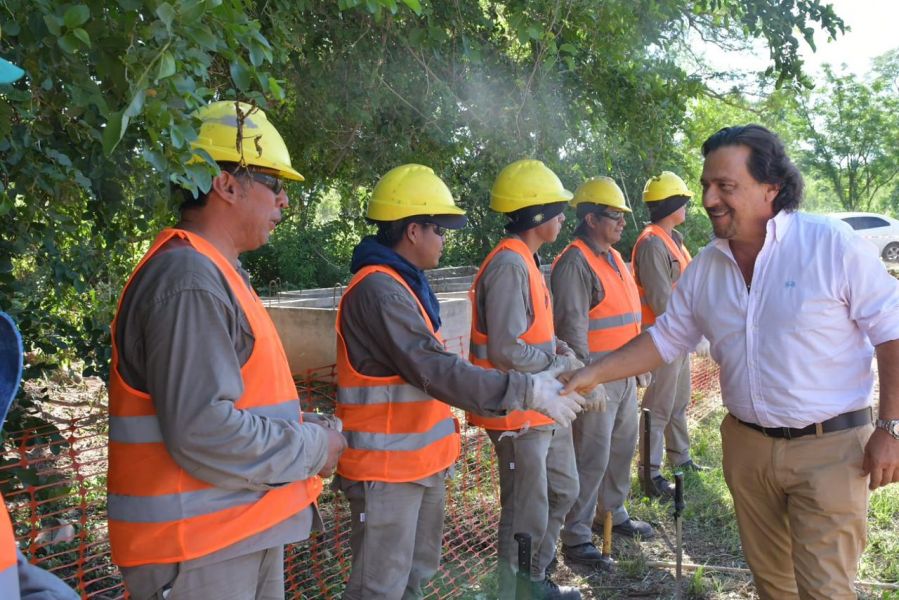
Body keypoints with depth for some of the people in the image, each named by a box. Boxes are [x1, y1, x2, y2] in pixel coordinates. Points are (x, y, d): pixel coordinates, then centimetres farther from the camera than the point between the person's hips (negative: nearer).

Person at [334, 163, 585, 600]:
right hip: (387, 466, -10)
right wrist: (527, 391, -27)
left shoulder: (404, 283, 11)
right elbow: (437, 371, -28)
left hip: (421, 459, 10)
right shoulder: (378, 290, -22)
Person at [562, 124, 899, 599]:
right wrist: (595, 373, 2)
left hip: (829, 447, -5)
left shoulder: (832, 244, -15)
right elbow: (666, 337, 11)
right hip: (746, 444, 5)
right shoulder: (705, 267, 1)